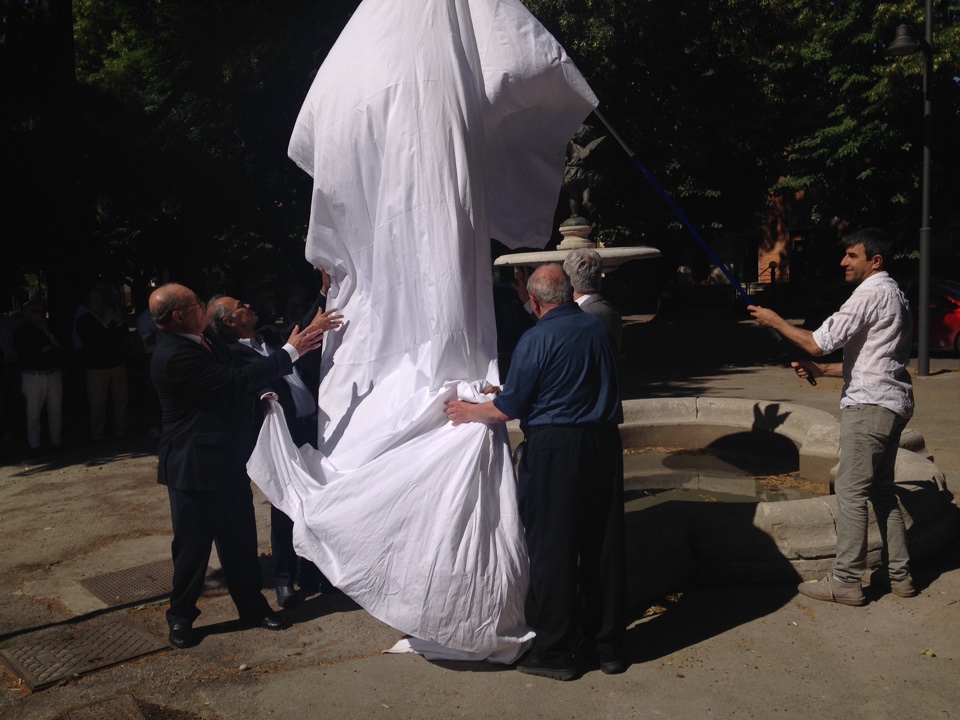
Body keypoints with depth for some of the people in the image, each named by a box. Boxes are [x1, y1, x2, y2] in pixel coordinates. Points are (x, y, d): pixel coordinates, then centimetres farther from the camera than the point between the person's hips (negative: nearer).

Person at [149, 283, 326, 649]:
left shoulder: (201, 341, 8)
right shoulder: (174, 355, -23)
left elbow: (232, 381, 20)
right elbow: (235, 380, -26)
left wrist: (260, 394, 2)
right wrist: (291, 351, -24)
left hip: (227, 460, 9)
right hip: (195, 466, -9)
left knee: (240, 538, 16)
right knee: (192, 543, 7)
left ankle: (251, 604, 30)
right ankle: (180, 616, 26)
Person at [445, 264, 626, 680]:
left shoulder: (536, 339, -10)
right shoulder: (598, 330, 9)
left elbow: (508, 409, -10)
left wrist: (470, 411, 10)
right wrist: (506, 392, 28)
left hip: (553, 447, -6)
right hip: (603, 442, 6)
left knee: (551, 547, 4)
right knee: (602, 543, 12)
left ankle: (554, 652, 13)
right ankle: (606, 642, 24)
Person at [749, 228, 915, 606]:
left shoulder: (871, 293, -12)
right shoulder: (892, 295, 21)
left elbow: (819, 342, -17)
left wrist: (775, 321, -5)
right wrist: (821, 370, 16)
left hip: (869, 405, -11)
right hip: (890, 404, 11)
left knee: (851, 492, -7)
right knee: (881, 490, 15)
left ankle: (846, 581, -3)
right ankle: (900, 574, 20)